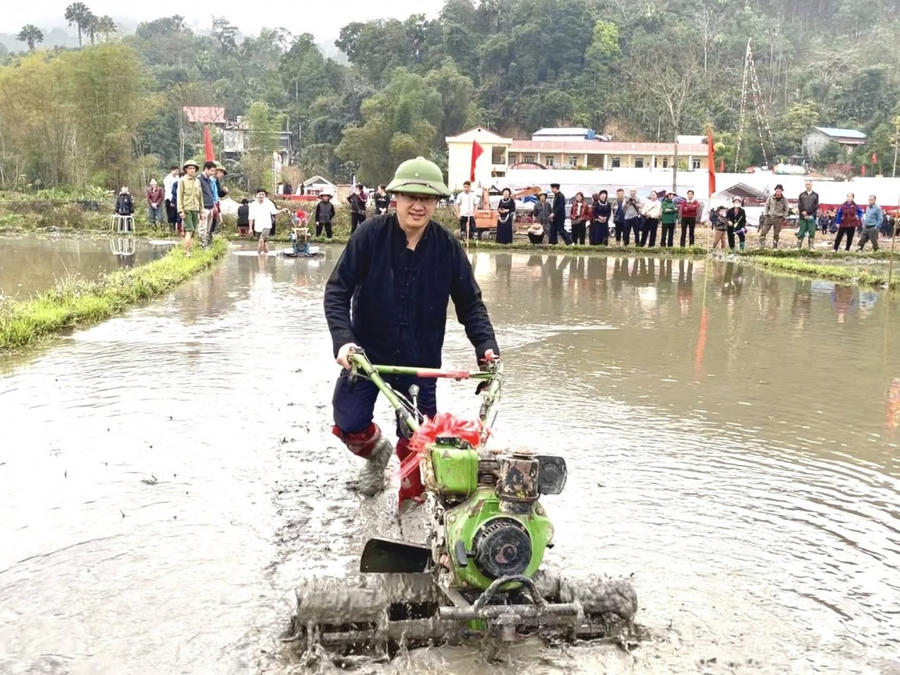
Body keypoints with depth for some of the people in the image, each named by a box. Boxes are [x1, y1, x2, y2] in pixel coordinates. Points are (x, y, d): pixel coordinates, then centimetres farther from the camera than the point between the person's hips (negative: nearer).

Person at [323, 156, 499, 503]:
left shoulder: (448, 247, -8)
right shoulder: (371, 234, -13)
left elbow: (470, 303, 1)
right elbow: (337, 290, -11)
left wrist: (486, 345, -14)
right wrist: (343, 340, -24)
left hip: (420, 360, 1)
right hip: (366, 353, 0)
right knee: (349, 425, -3)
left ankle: (411, 500, 29)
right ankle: (377, 451, 32)